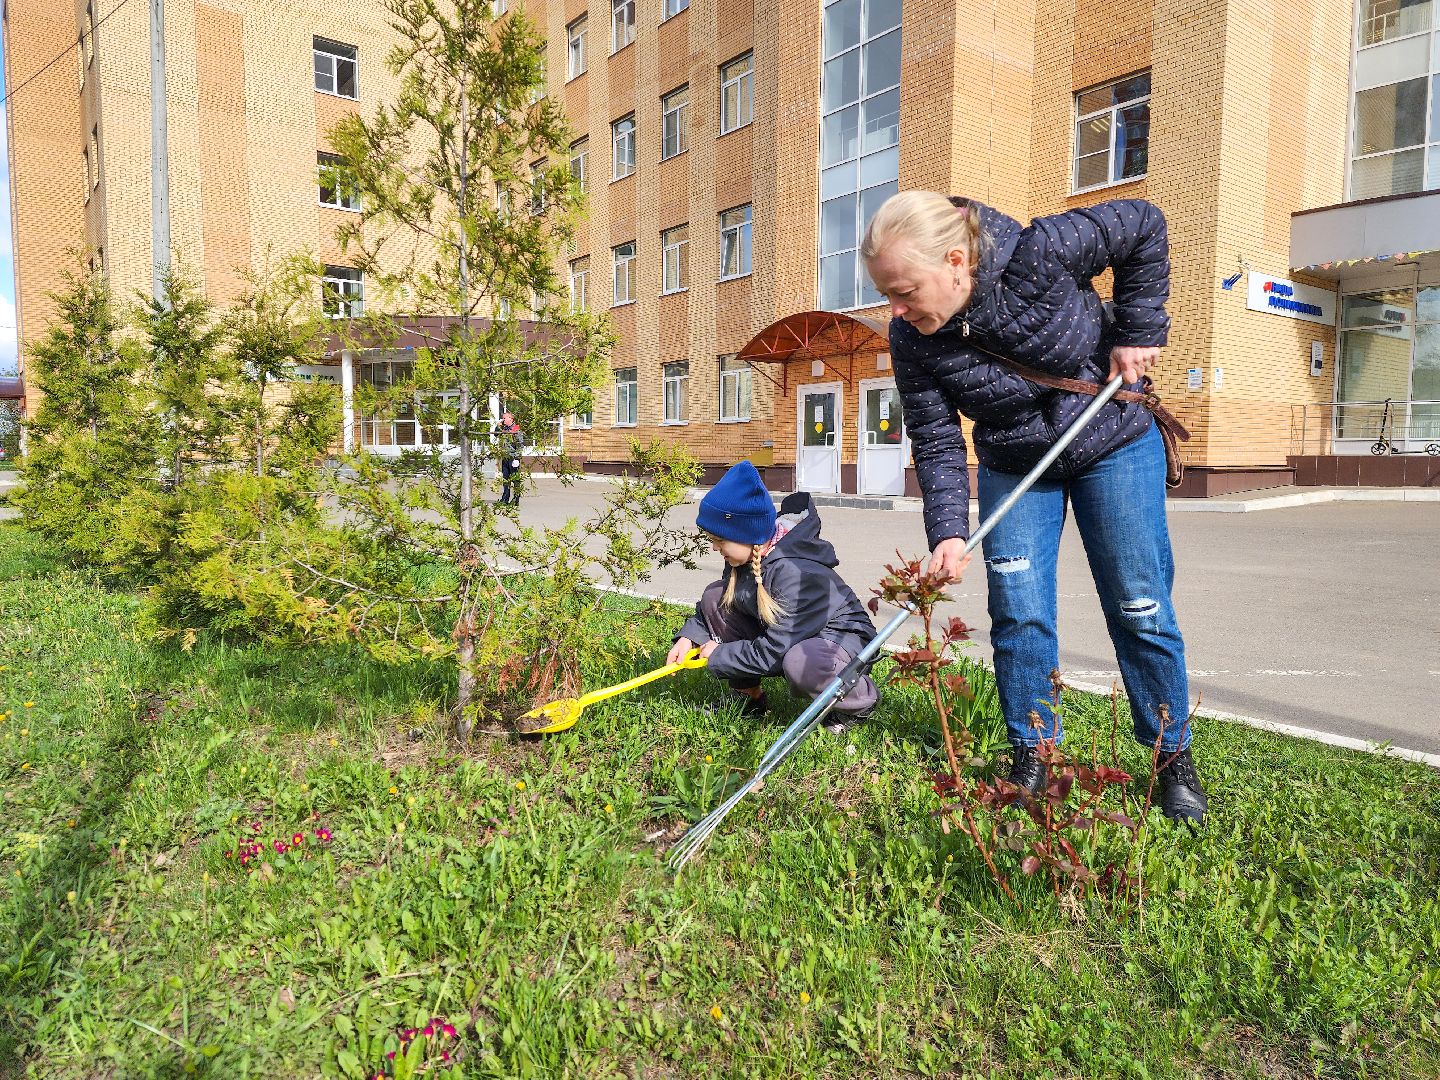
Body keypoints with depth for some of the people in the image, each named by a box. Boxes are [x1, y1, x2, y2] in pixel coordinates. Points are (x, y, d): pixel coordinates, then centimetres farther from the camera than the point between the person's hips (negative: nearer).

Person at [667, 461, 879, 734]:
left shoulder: (794, 573, -34)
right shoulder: (747, 558, -8)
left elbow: (771, 653, -31)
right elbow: (716, 603, 9)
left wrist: (718, 656, -18)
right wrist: (689, 637, -8)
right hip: (780, 633, 9)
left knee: (800, 663, -44)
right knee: (714, 596, -6)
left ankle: (862, 700, -8)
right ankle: (751, 698, 5)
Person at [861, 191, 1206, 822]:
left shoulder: (1038, 253, -28)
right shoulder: (912, 341, -18)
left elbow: (1143, 226, -11)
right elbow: (936, 442, -14)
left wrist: (1137, 333, -13)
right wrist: (947, 532, -26)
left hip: (1113, 443, -2)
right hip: (1013, 467, 3)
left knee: (1139, 607, 3)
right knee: (1018, 613, -4)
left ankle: (1173, 758, 19)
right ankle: (1032, 757, 13)